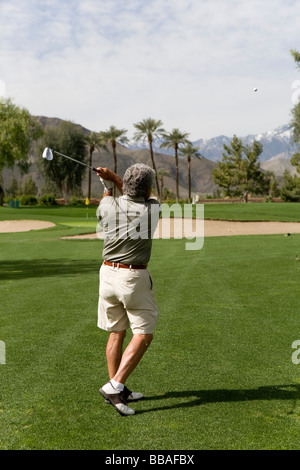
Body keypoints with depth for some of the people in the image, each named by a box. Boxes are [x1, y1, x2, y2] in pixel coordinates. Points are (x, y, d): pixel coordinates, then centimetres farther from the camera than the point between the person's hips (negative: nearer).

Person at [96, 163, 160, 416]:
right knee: (144, 335, 4)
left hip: (108, 273, 5)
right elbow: (136, 197, 10)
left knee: (116, 333, 14)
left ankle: (119, 390, 23)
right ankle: (115, 386, -7)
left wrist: (108, 186, 28)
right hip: (133, 277, -5)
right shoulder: (153, 209, -10)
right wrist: (112, 176, 7)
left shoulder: (109, 206, -5)